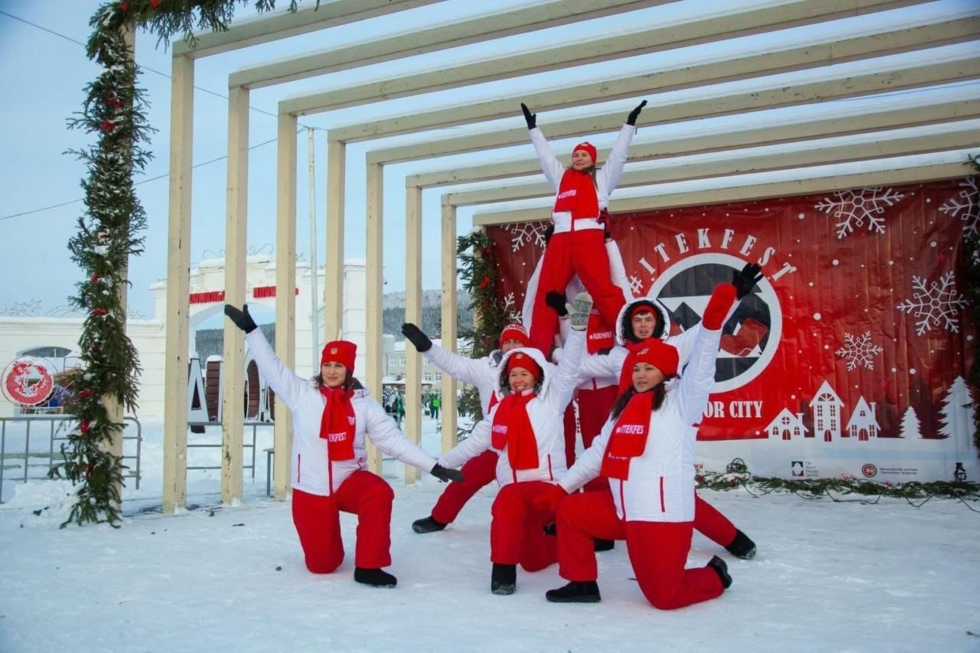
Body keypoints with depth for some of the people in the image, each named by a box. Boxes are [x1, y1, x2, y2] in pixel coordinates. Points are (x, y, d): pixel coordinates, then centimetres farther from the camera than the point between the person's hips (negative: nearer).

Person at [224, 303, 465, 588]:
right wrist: (250, 329, -8)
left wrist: (433, 466, -12)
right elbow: (271, 366, -4)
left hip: (350, 481, 0)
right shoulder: (302, 393, -5)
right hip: (310, 490, 0)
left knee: (380, 493, -34)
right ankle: (328, 551, 43)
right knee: (322, 565, 3)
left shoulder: (363, 404, -5)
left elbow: (393, 439, -6)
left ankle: (368, 566, -19)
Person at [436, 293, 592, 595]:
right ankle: (562, 540, 30)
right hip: (516, 491, 5)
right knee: (534, 560, -2)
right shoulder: (499, 411, 13)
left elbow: (568, 368, -11)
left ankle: (504, 568, -13)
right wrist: (441, 464, 26)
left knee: (507, 501, -33)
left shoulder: (550, 400, 2)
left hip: (547, 487, -5)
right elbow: (473, 443, 22)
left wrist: (578, 325, -23)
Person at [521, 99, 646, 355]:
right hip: (560, 240, 4)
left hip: (589, 238, -4)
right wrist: (533, 127, 41)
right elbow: (544, 154, 35)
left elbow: (619, 153, 16)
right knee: (546, 293, -3)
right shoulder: (562, 177, 28)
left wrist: (630, 123, 14)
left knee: (603, 289, -18)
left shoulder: (602, 177, 20)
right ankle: (538, 350, -3)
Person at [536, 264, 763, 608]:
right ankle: (583, 584, 20)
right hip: (622, 509, 7)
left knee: (665, 596, -5)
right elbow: (596, 454, 18)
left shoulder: (680, 402, -5)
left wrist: (722, 306, -30)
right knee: (568, 511, 8)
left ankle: (714, 576, 26)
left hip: (664, 515, -7)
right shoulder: (623, 408, 14)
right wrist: (560, 489, 17)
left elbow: (702, 359, -18)